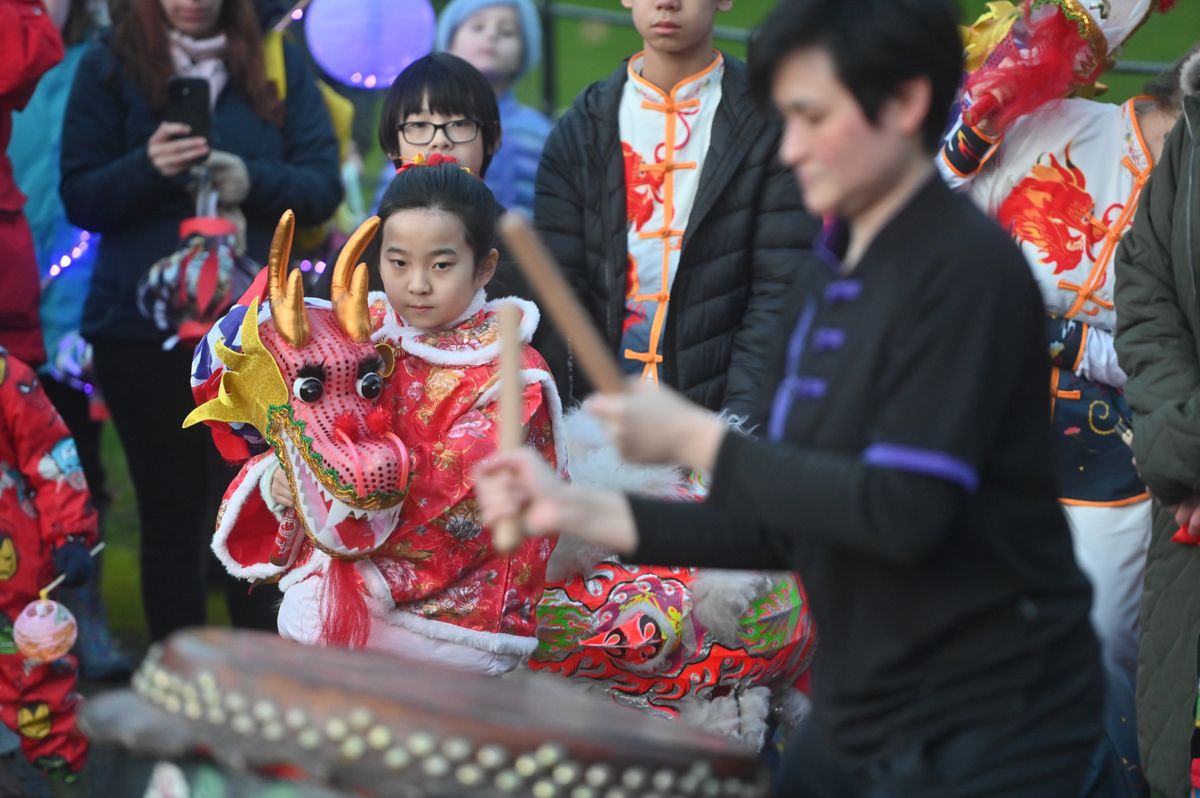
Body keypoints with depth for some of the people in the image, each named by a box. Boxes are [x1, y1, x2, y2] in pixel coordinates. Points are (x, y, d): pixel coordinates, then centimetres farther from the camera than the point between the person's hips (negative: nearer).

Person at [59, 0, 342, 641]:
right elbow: (79, 199, -1)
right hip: (143, 327, 0)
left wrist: (252, 180, -17)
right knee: (169, 511, 6)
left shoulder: (279, 64, 6)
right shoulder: (109, 66, 3)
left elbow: (324, 186, 3)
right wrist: (146, 168, -20)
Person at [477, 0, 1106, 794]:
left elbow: (902, 513, -24)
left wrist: (698, 439, -17)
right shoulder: (827, 291, 9)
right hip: (859, 714, 8)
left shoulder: (968, 270, -16)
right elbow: (794, 527, 10)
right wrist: (586, 513, 1)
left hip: (989, 725, -8)